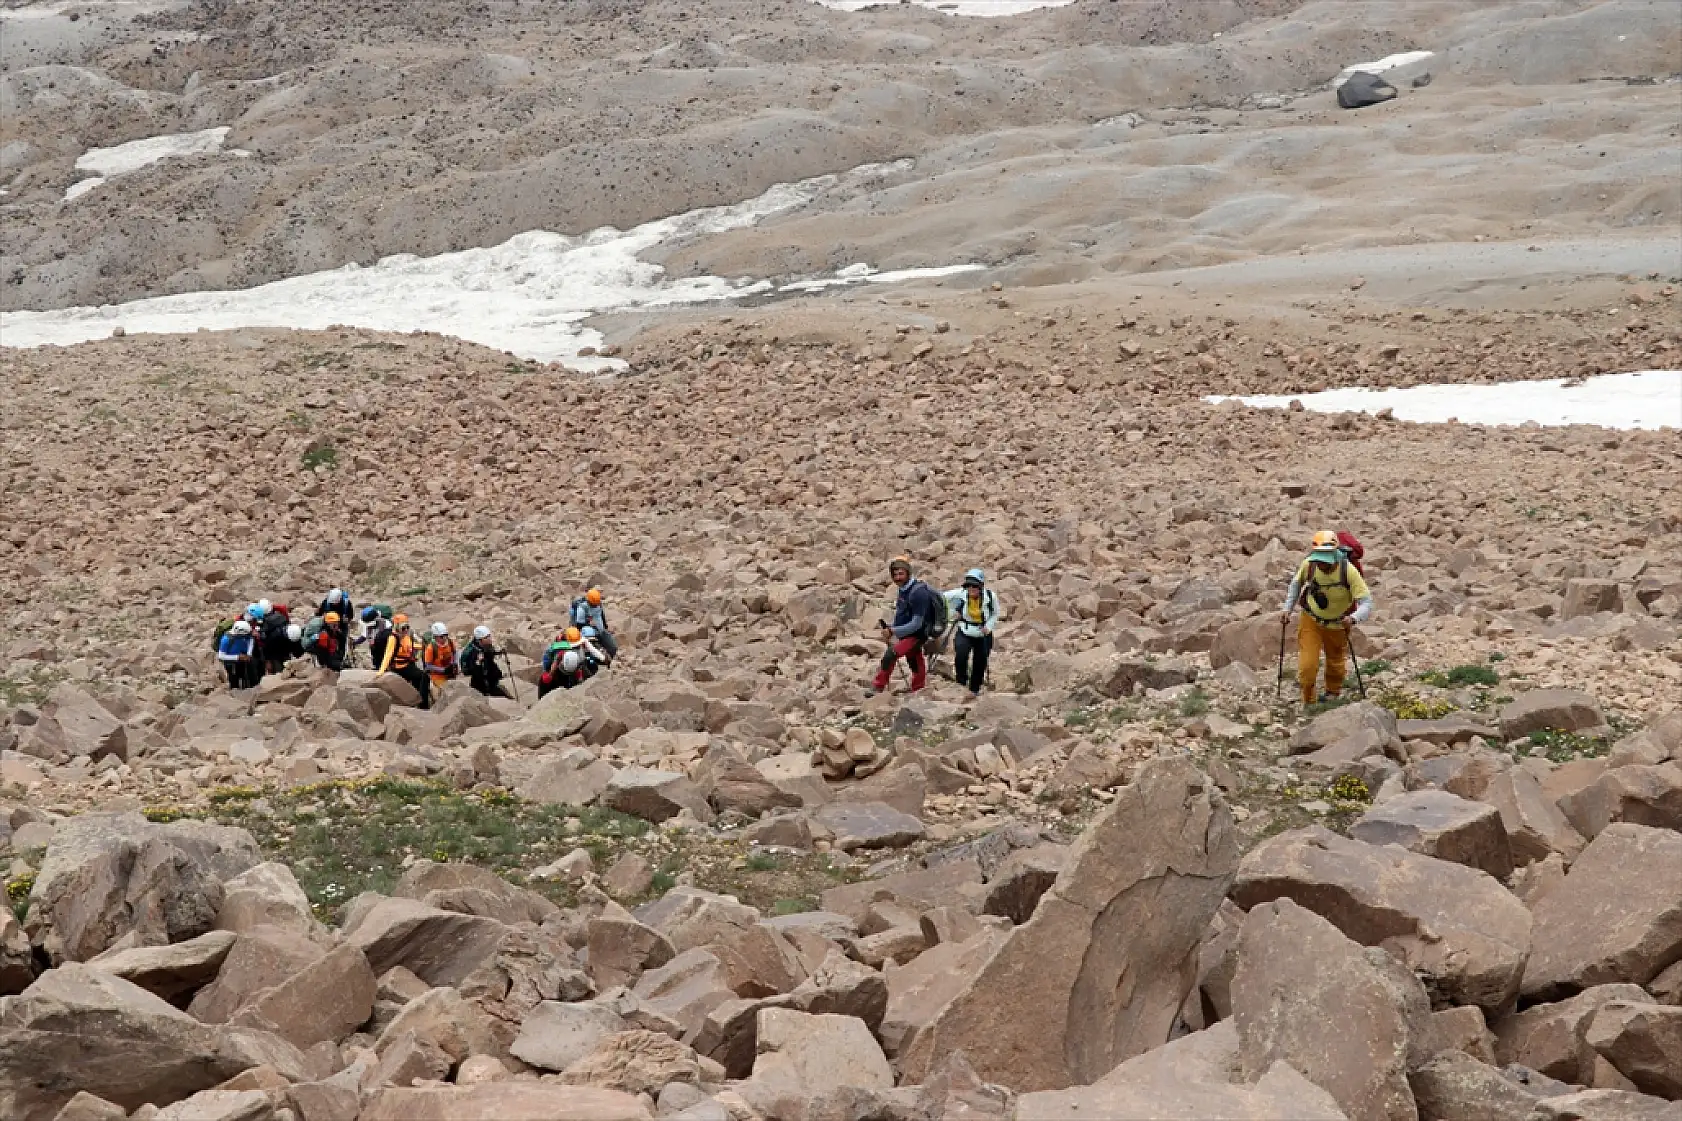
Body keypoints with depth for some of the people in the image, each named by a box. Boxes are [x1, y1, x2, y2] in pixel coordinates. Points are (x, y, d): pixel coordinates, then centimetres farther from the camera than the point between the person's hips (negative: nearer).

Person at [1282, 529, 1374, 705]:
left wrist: (1353, 618, -53)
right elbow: (1296, 583, -1)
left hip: (1337, 625, 0)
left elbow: (1366, 603, -34)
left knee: (1335, 663, 23)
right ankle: (1308, 704, 16)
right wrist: (1288, 609, -6)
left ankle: (1333, 692, 54)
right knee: (1307, 666, -9)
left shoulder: (1348, 571, -35)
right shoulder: (1308, 564, -26)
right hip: (1311, 620, 0)